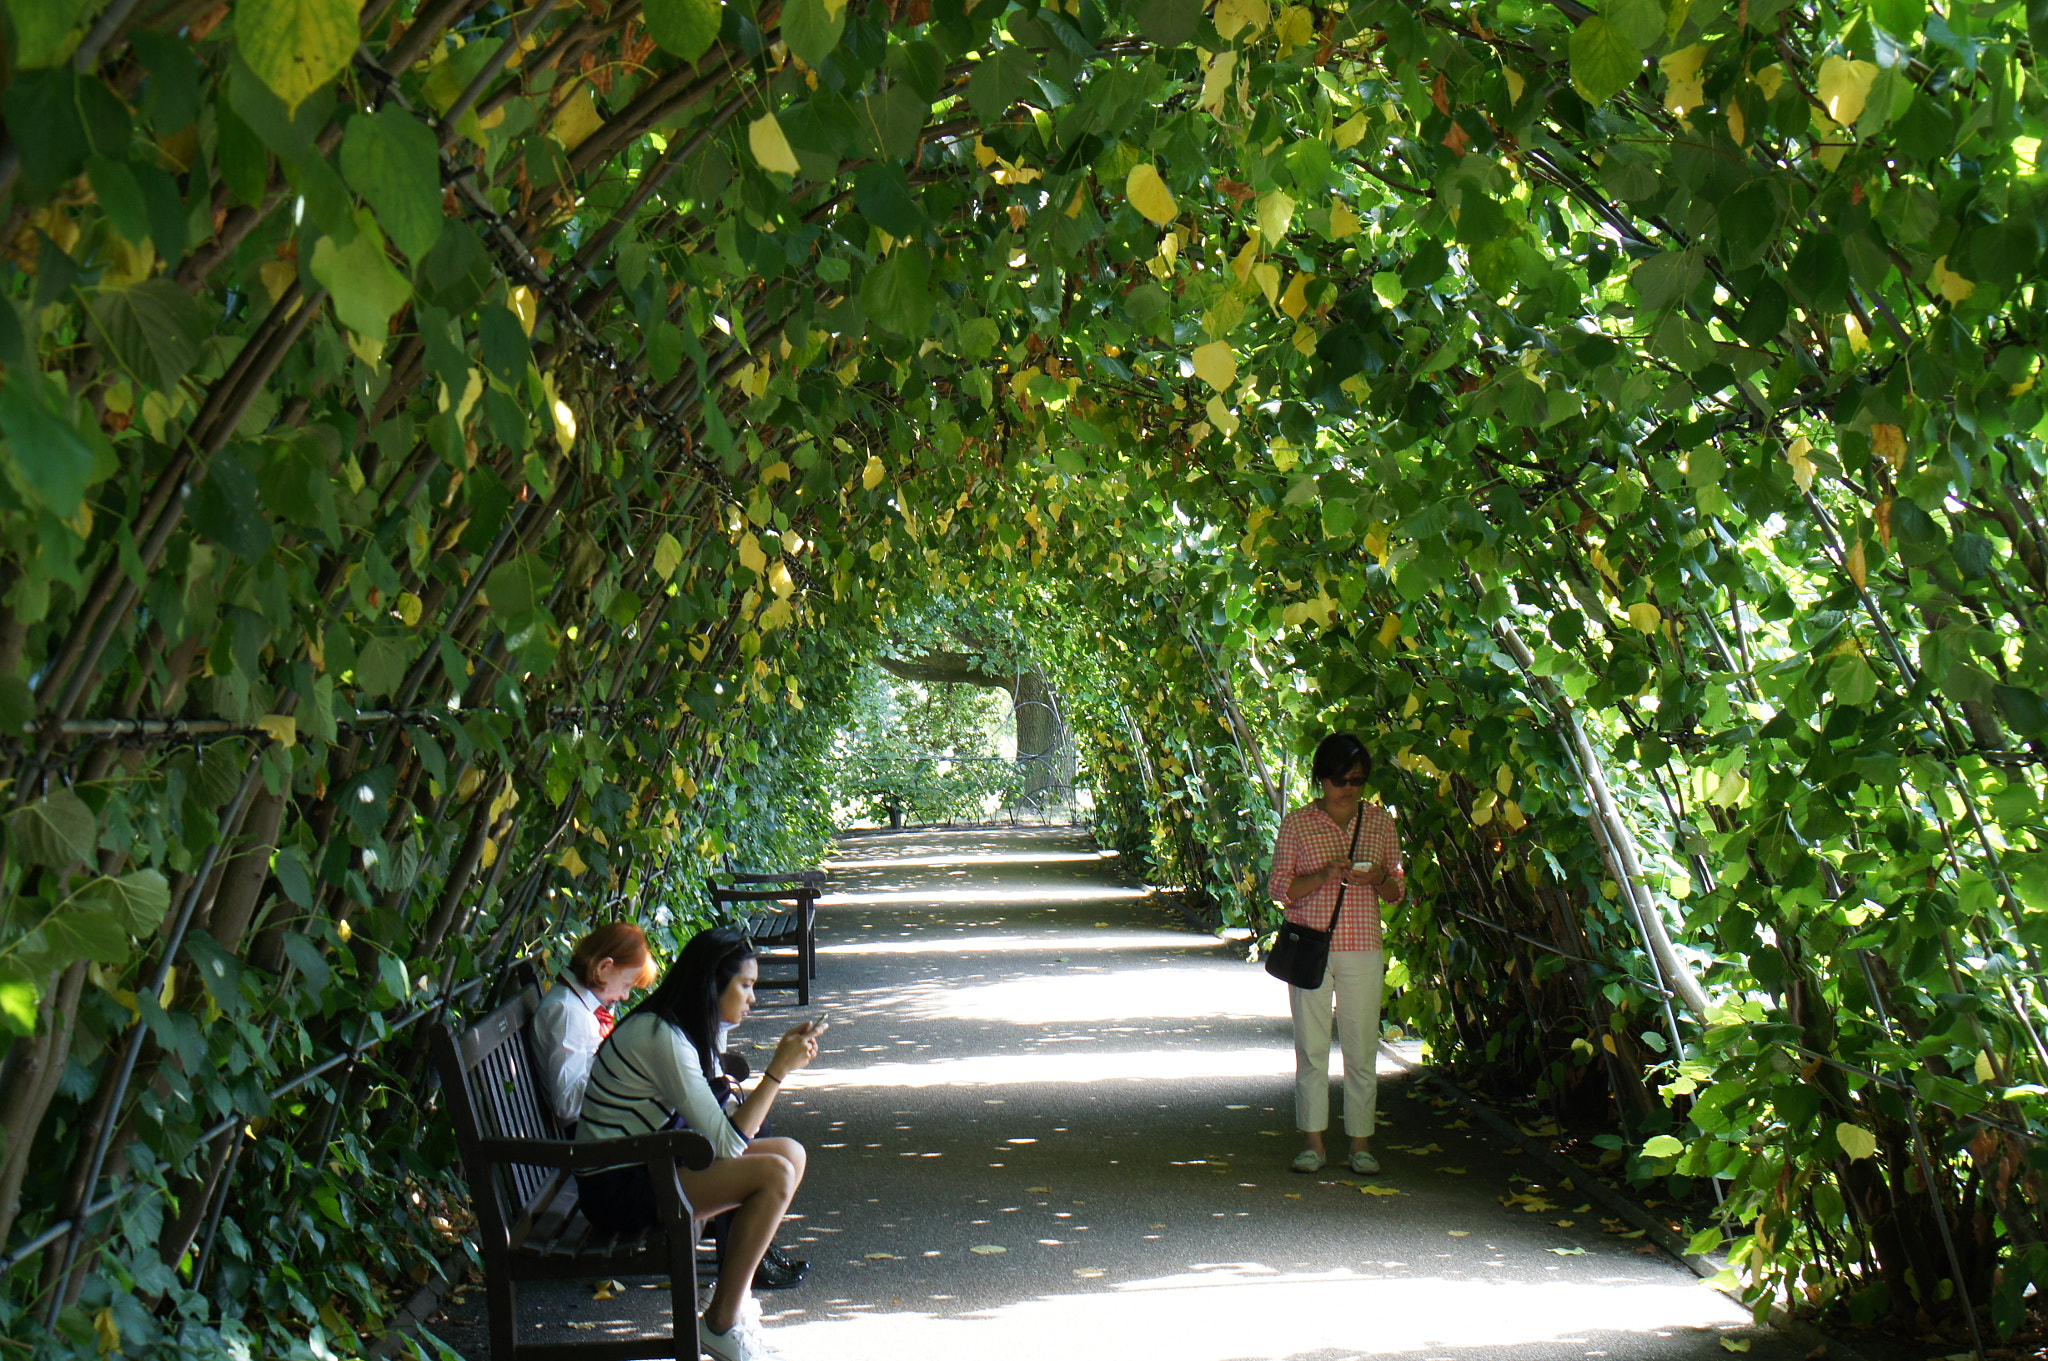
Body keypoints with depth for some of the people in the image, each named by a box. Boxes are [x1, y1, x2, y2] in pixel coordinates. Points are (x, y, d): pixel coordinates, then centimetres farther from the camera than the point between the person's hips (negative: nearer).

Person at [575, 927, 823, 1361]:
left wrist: (784, 1056, 6)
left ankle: (732, 1293, 9)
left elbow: (715, 1121, 14)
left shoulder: (684, 1027, 8)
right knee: (774, 1174, -22)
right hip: (616, 1188, -10)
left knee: (791, 1153, 3)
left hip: (649, 1162, 10)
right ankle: (722, 1323, -10)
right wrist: (778, 1070, -20)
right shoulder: (663, 1038, -23)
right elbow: (726, 1143, -23)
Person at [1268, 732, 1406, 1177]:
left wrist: (1378, 879, -11)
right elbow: (1280, 887, 1)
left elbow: (1397, 890, 12)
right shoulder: (1297, 824, 3)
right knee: (1311, 1045, 1)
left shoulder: (1380, 822, 8)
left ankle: (1361, 1143, 11)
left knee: (1362, 1047, 2)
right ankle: (1313, 1142, 10)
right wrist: (1323, 876, -16)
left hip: (1362, 948, 1)